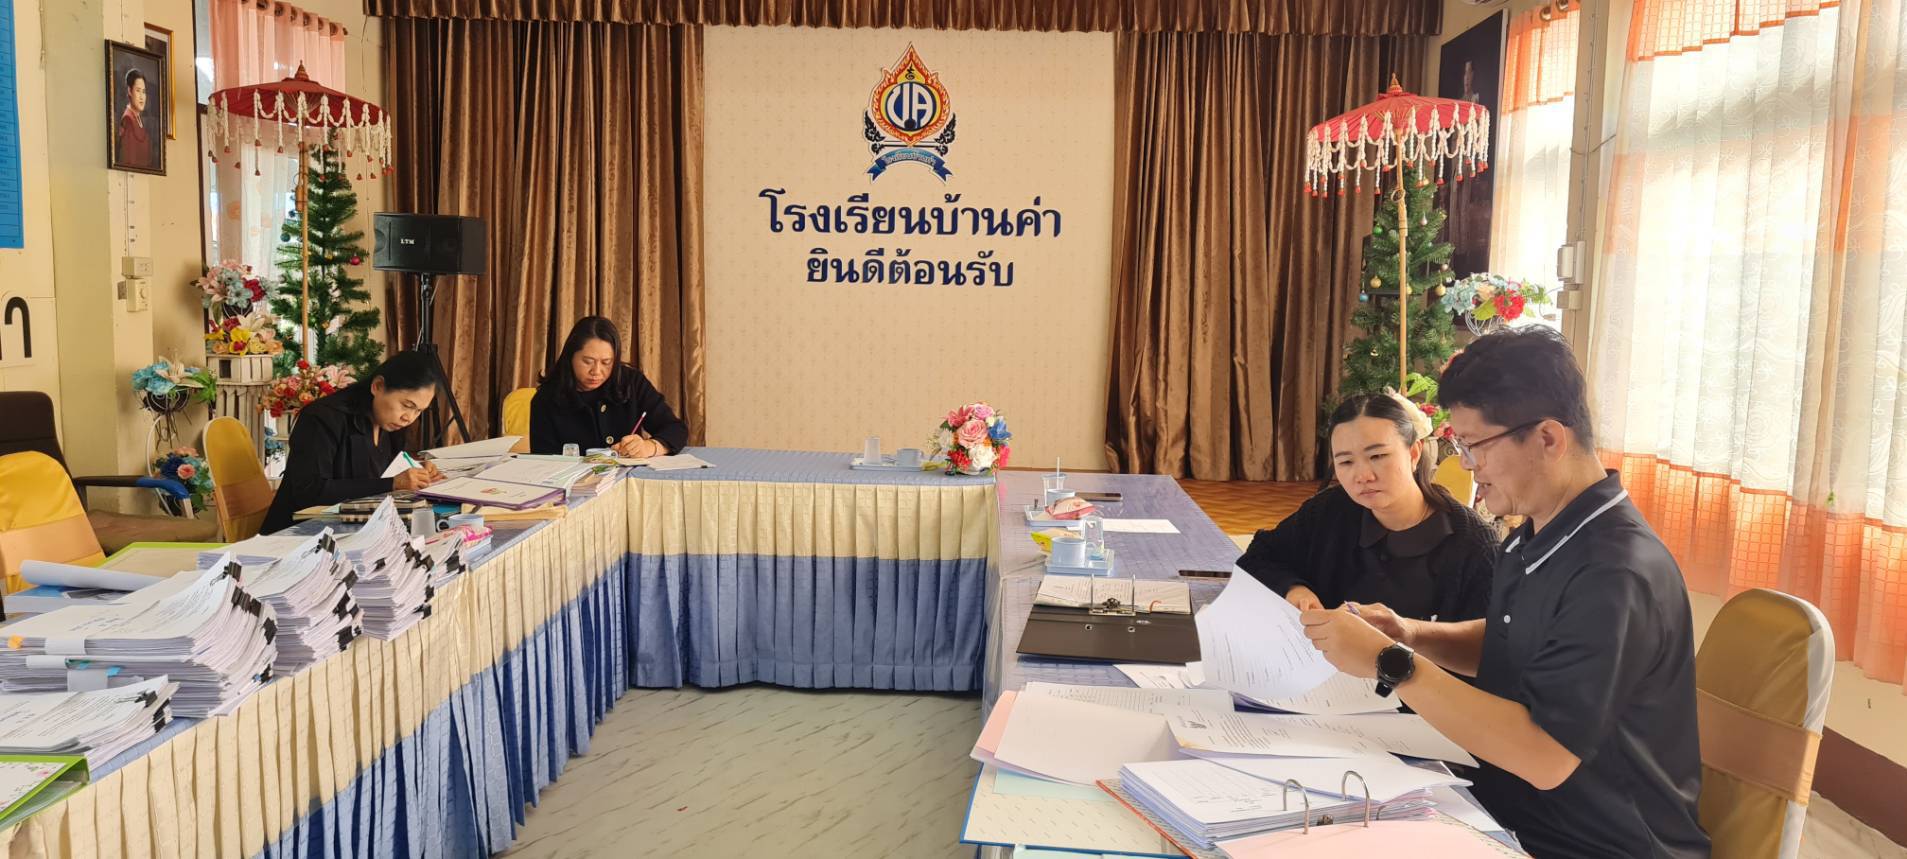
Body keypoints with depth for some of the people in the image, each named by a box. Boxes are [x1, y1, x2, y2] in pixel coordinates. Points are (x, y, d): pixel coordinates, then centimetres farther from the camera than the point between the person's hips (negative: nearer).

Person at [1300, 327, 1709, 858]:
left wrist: (1391, 663, -27)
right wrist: (1411, 635, 0)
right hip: (1514, 814, 8)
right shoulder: (1535, 536, 3)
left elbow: (1544, 758, -30)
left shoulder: (1617, 574, -26)